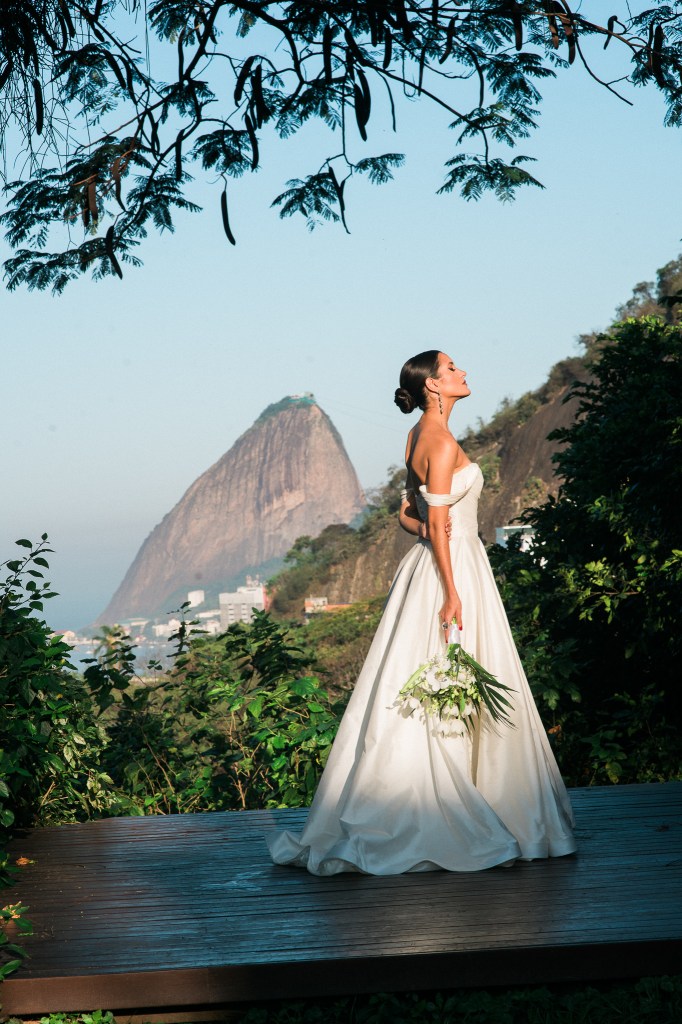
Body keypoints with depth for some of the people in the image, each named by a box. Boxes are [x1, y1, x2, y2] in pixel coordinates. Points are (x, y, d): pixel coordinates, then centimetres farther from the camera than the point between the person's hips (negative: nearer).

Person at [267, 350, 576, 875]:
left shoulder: (420, 436, 13)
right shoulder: (442, 441, -16)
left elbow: (408, 513, 18)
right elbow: (439, 523, -19)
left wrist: (426, 529, -1)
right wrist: (452, 594, -20)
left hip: (431, 563, 9)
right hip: (453, 567, -9)